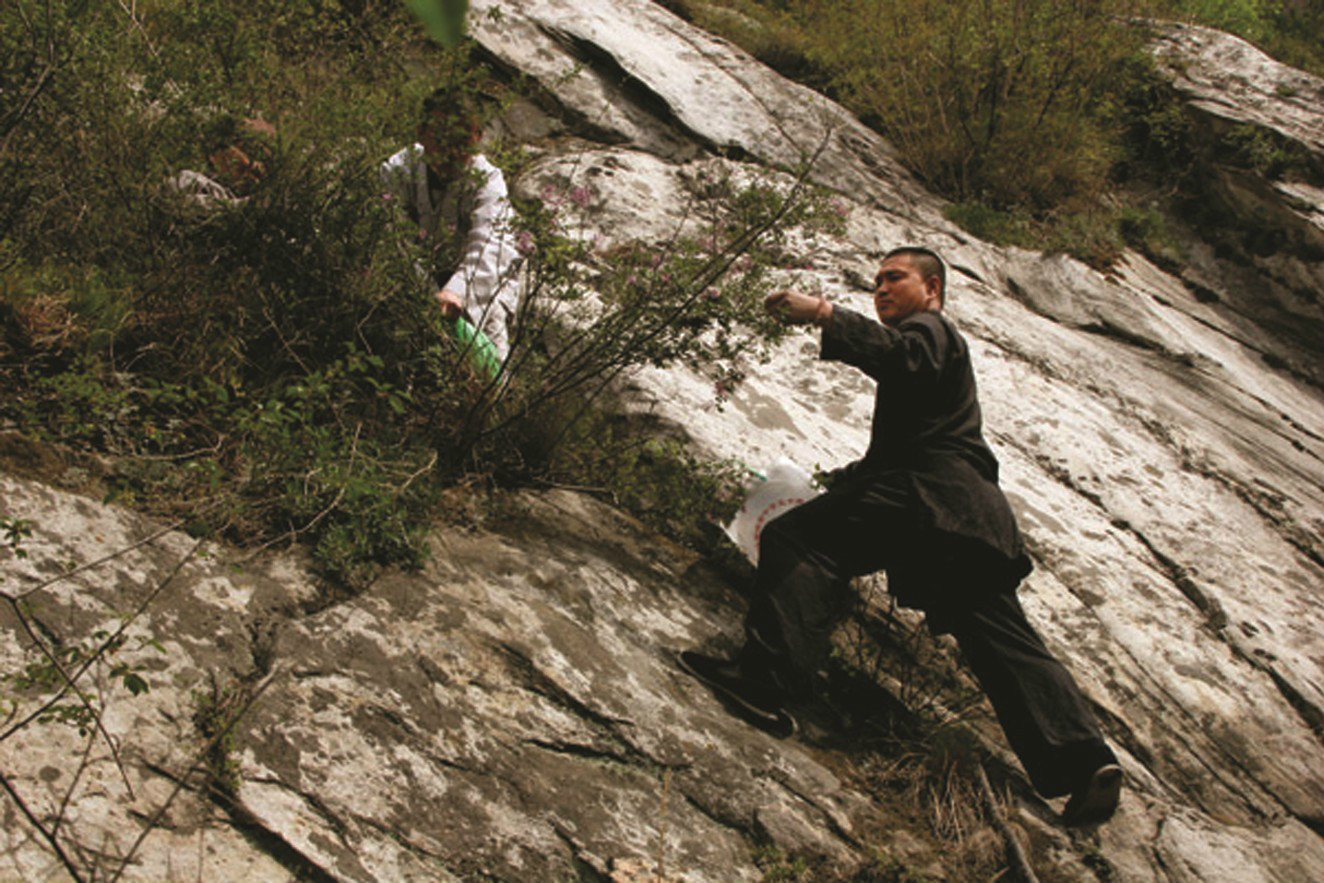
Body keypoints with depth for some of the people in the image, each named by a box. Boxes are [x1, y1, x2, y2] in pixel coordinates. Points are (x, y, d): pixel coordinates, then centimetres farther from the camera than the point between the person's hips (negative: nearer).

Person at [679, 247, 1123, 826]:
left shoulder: (929, 329, 11)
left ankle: (768, 678, -34)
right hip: (971, 513, 10)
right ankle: (1083, 760, -6)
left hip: (931, 494, -10)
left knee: (796, 538, -19)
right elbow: (895, 450, 37)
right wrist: (843, 482, 26)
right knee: (1003, 642, 4)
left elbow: (902, 357, -17)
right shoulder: (931, 347, 41)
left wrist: (825, 315, -21)